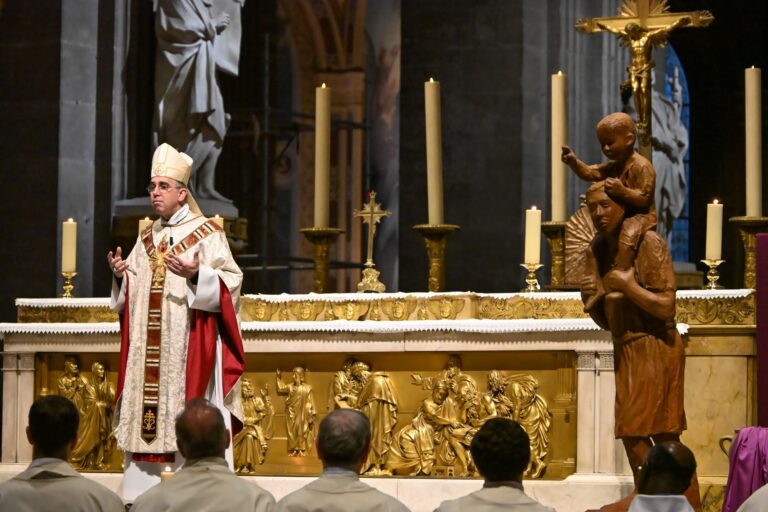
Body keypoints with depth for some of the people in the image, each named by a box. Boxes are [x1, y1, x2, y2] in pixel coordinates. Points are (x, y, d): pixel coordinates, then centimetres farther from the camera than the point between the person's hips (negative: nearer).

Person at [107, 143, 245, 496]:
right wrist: (121, 274, -1)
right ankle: (144, 490, 5)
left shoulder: (206, 234, -1)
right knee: (146, 412, 2)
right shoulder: (146, 238, 17)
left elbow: (231, 282, -11)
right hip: (148, 348, 6)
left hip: (189, 345, -6)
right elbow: (131, 293, 20)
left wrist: (196, 275, -26)